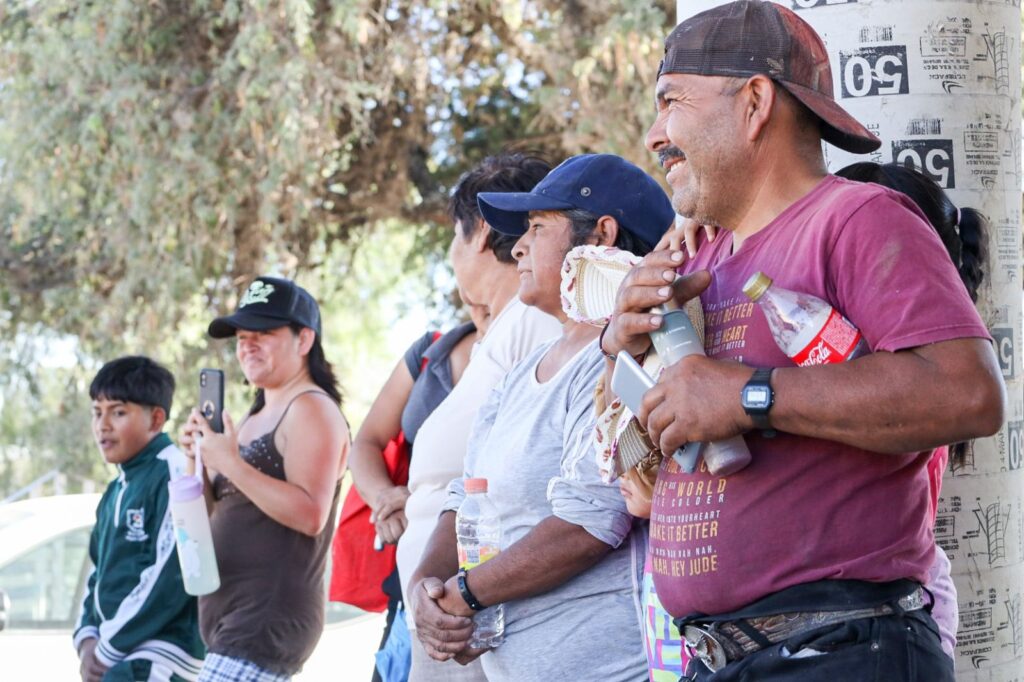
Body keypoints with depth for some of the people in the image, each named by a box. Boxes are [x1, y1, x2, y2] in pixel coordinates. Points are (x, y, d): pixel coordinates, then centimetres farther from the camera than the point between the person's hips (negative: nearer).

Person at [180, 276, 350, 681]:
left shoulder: (312, 409, -8)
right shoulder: (257, 417, 20)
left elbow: (310, 515, -20)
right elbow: (226, 514, 23)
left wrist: (230, 463, -22)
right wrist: (202, 461, 5)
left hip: (268, 618, -10)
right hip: (229, 616, 10)